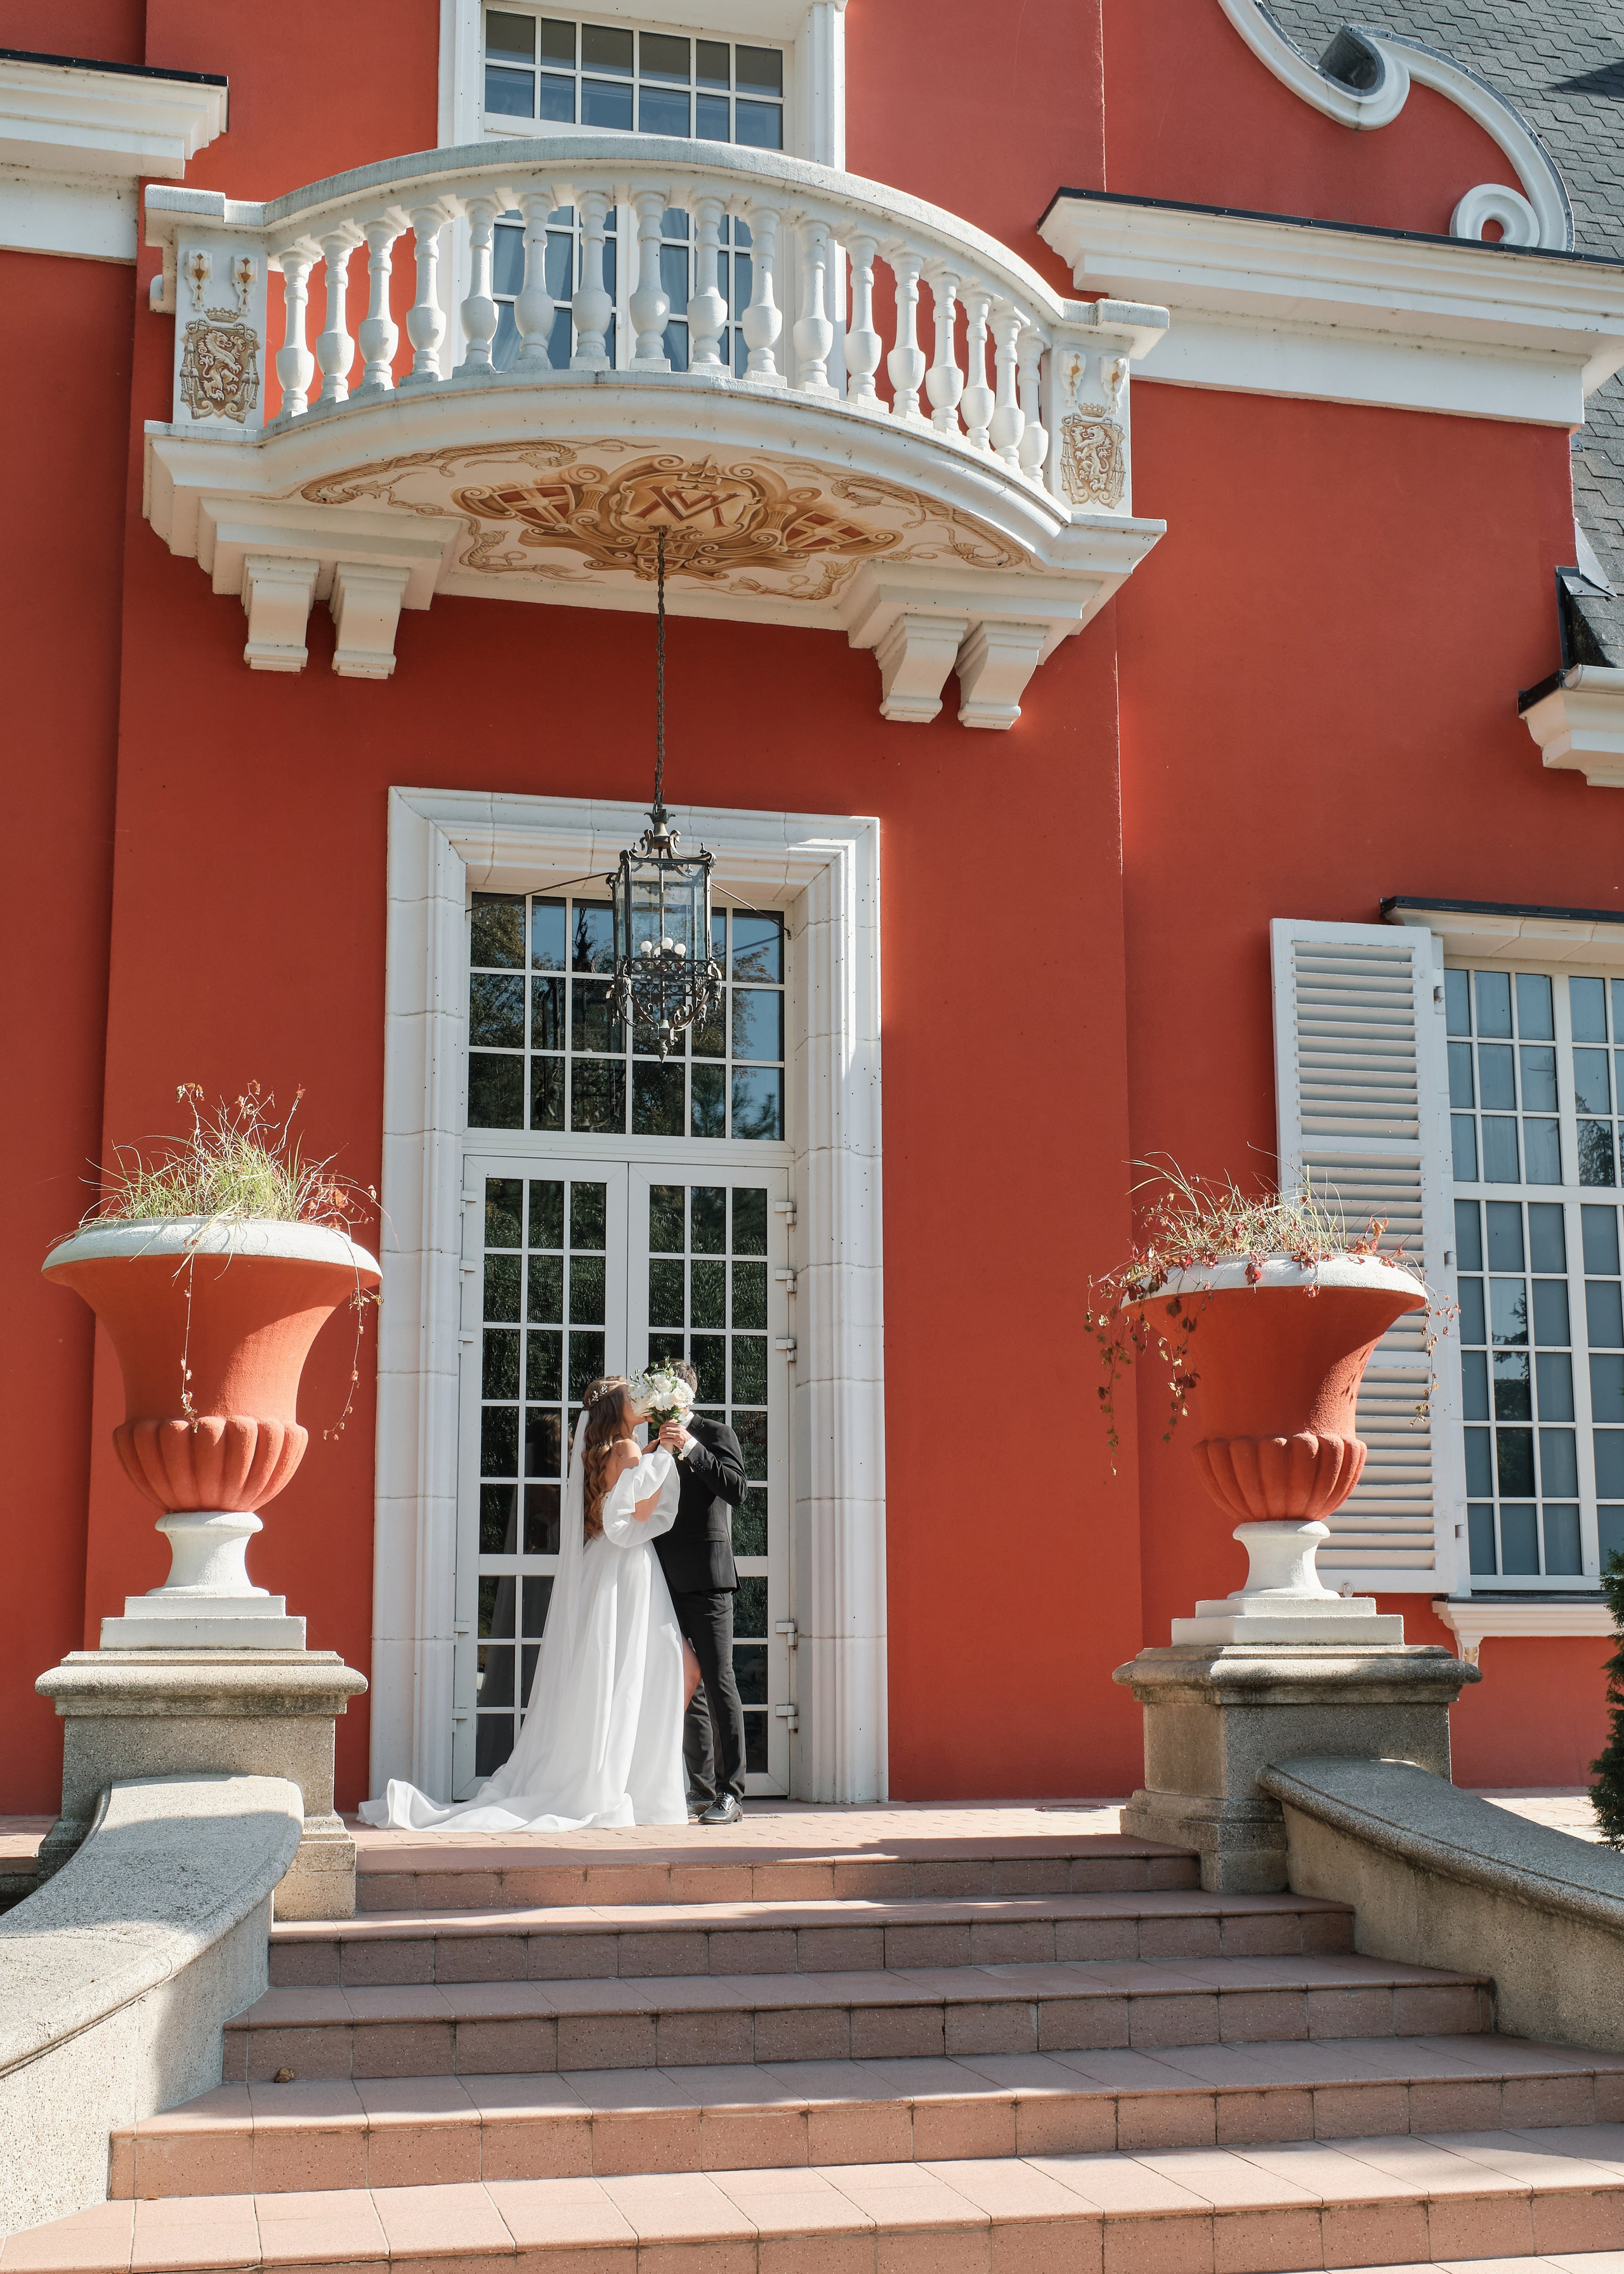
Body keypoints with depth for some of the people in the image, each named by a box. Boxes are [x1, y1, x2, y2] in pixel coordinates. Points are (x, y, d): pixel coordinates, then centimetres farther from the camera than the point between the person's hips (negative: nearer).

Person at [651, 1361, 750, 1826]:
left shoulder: (715, 1434, 2)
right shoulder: (657, 1442, 19)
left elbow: (735, 1488, -14)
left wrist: (689, 1447, -18)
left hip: (704, 1578, -7)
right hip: (667, 1581, 7)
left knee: (718, 1682, -9)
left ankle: (730, 1792, -8)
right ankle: (701, 1788, 14)